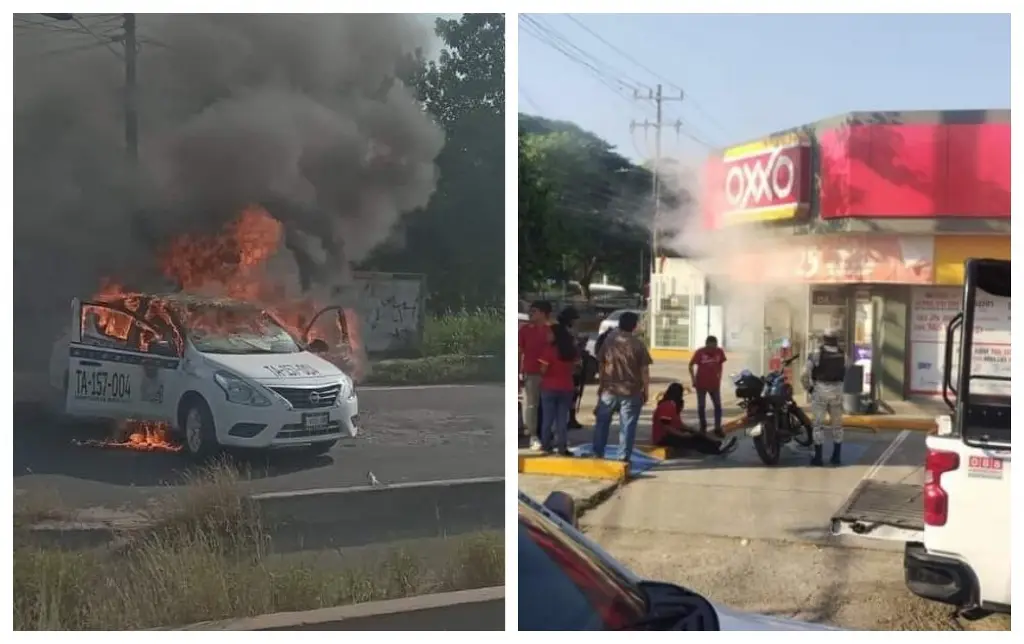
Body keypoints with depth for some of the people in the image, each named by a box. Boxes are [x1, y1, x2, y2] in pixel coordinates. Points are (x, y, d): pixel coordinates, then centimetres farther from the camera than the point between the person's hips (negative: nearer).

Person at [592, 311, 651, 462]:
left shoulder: (608, 341, 1)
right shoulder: (638, 344, -8)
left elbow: (601, 365, 8)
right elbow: (644, 370, -6)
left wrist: (601, 385, 19)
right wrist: (646, 390, 4)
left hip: (609, 389, 3)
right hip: (632, 392, -3)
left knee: (602, 422, 16)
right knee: (627, 426, 3)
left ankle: (598, 453, 19)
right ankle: (624, 457, 3)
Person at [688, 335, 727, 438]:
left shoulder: (719, 352, -6)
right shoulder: (699, 352, -15)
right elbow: (691, 365, -6)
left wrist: (719, 377, 9)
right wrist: (693, 379, -9)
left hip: (714, 384, 2)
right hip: (701, 384, -2)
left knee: (718, 406, -2)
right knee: (701, 406, 6)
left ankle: (718, 428, 5)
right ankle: (703, 427, 22)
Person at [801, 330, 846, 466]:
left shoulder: (816, 354, -5)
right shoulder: (843, 356, 6)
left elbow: (805, 375, -8)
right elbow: (845, 375, 1)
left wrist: (809, 388, 6)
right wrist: (839, 388, 13)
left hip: (820, 390, -3)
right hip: (837, 391, 3)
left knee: (818, 424, 2)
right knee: (837, 424, 13)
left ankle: (818, 457, 1)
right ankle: (837, 457, 15)